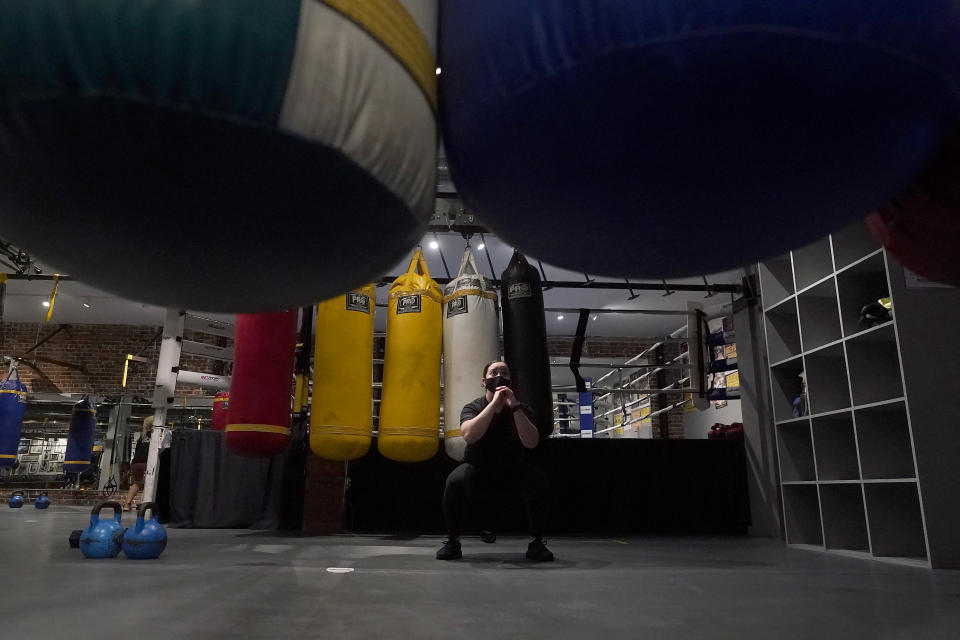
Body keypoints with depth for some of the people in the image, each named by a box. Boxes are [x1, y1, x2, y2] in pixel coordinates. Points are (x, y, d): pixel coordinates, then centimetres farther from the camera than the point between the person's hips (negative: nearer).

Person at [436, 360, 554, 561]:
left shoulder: (521, 410, -5)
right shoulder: (473, 408, -9)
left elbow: (531, 443, -22)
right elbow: (469, 435, -32)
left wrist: (514, 407, -29)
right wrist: (494, 403, -32)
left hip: (511, 472, 1)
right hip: (478, 471, -1)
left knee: (538, 481, -28)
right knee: (455, 481, -32)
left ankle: (537, 543, -9)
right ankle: (452, 542, -10)